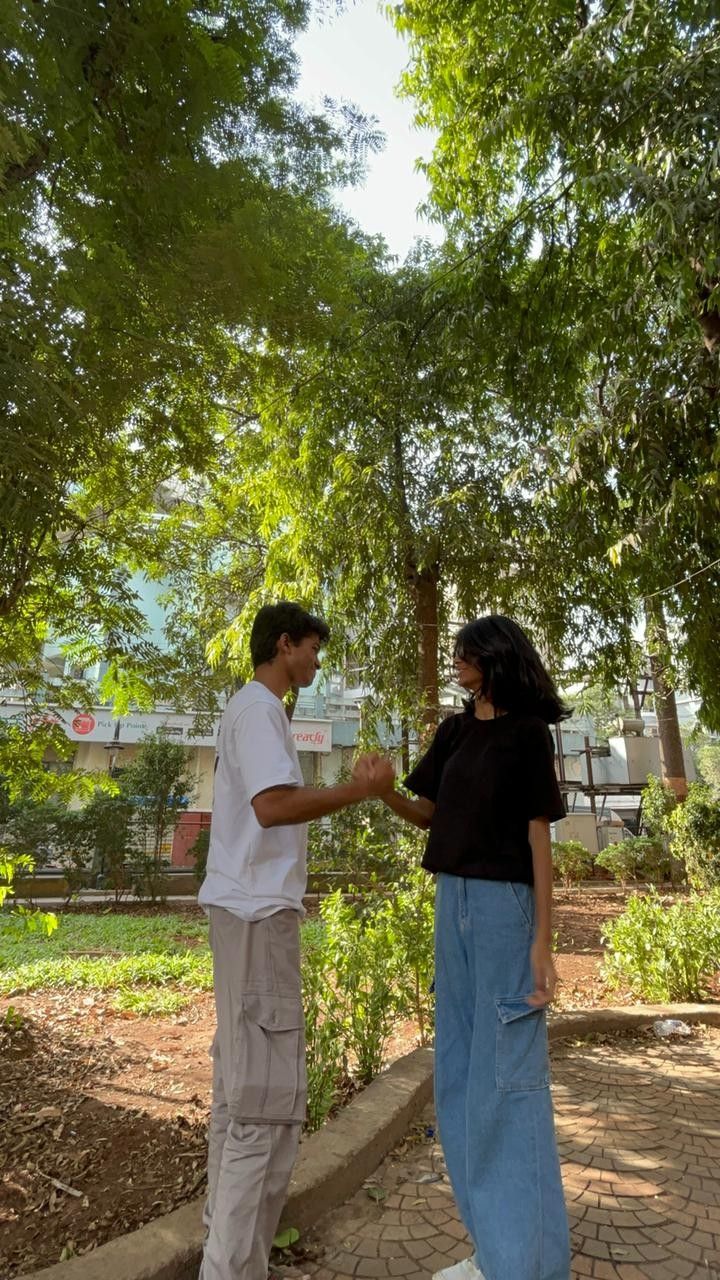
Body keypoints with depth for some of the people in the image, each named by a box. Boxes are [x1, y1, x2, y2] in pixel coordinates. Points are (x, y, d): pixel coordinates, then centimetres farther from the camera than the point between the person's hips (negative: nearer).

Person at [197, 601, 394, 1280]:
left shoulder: (249, 709, 17)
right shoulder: (257, 708, -13)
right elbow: (273, 805, -25)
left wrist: (351, 790, 15)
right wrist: (358, 790, -17)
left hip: (245, 906, 10)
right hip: (257, 909, -10)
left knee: (238, 1076, 19)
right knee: (268, 1092, -3)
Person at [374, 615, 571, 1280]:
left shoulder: (528, 732, -9)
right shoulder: (455, 731, 9)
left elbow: (539, 836, -11)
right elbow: (427, 813, 10)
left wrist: (542, 941, -14)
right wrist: (384, 791, -10)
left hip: (504, 904, -7)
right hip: (452, 901, 7)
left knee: (507, 1073, 1)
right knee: (461, 1071, 14)